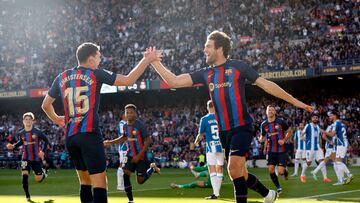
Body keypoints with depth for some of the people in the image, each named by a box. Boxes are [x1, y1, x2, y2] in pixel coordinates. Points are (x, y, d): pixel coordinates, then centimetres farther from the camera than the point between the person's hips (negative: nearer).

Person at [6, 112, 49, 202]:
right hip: (26, 158, 2)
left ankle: (43, 172, 42)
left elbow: (46, 140, 0)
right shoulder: (21, 133, -2)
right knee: (24, 176, -15)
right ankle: (27, 196, -1)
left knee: (38, 179, 4)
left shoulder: (37, 132, -12)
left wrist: (43, 151, -10)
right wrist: (13, 146, -1)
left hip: (36, 158, -2)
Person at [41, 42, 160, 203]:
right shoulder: (96, 74, 0)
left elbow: (45, 105, 23)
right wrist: (147, 60, 9)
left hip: (70, 137, 6)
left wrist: (57, 120, 40)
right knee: (99, 184, -8)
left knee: (85, 182, 19)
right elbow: (128, 80, 0)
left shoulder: (62, 78, 13)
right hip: (89, 135, -6)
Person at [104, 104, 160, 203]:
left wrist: (139, 156, -21)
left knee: (140, 180, -4)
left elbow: (148, 141, -18)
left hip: (141, 156, -5)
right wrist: (110, 142, 11)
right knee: (125, 175, -13)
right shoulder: (125, 126, 2)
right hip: (130, 155, 5)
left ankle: (152, 168, 26)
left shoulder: (140, 125, -18)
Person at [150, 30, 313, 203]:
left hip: (241, 128, -6)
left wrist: (294, 101, 0)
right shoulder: (206, 74, 11)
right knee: (239, 174, 11)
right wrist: (155, 62, -3)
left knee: (234, 169, -20)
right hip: (224, 132, 6)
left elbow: (266, 84, 0)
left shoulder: (237, 66, -3)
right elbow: (174, 81, 6)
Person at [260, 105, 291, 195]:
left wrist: (284, 140, -10)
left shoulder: (281, 122, -7)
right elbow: (263, 136, 16)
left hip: (281, 150, -3)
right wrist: (262, 139, -8)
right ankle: (278, 187, 14)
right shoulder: (264, 124, 2)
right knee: (271, 169, -8)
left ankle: (285, 170, 28)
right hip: (271, 150, 3)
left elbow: (289, 131, 5)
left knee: (280, 171, -11)